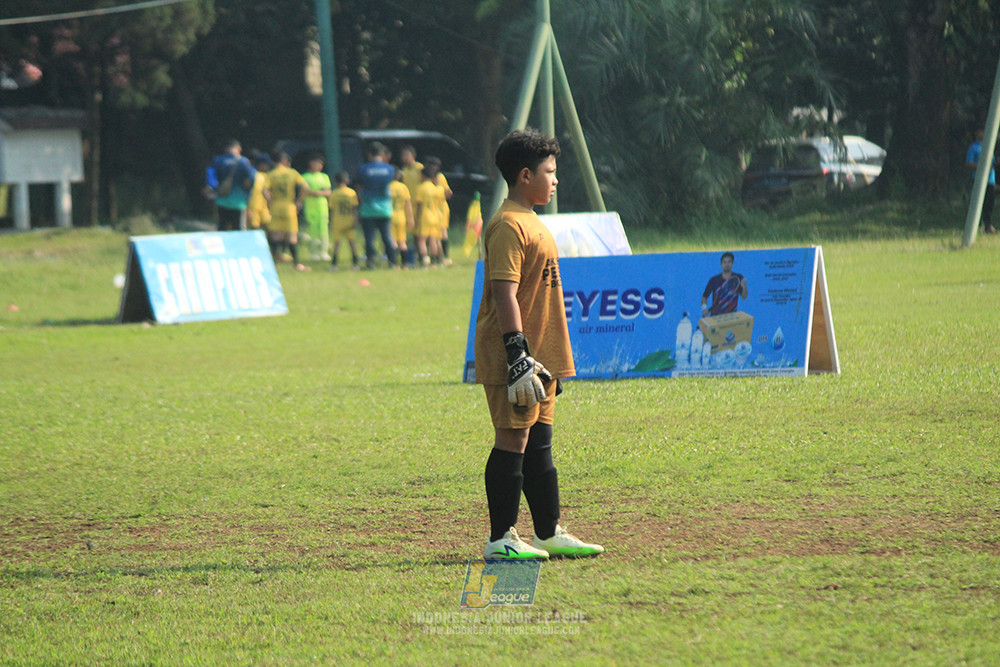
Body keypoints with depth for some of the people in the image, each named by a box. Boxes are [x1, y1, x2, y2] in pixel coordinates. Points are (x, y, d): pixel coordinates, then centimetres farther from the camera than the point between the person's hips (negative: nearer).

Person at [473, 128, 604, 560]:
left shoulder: (530, 222, 18)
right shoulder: (508, 225, -14)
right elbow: (504, 294, -21)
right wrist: (518, 356, -26)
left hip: (537, 357, 10)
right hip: (514, 359, -10)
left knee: (538, 444, 14)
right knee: (512, 441, -7)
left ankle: (550, 534, 19)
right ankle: (501, 539, -3)